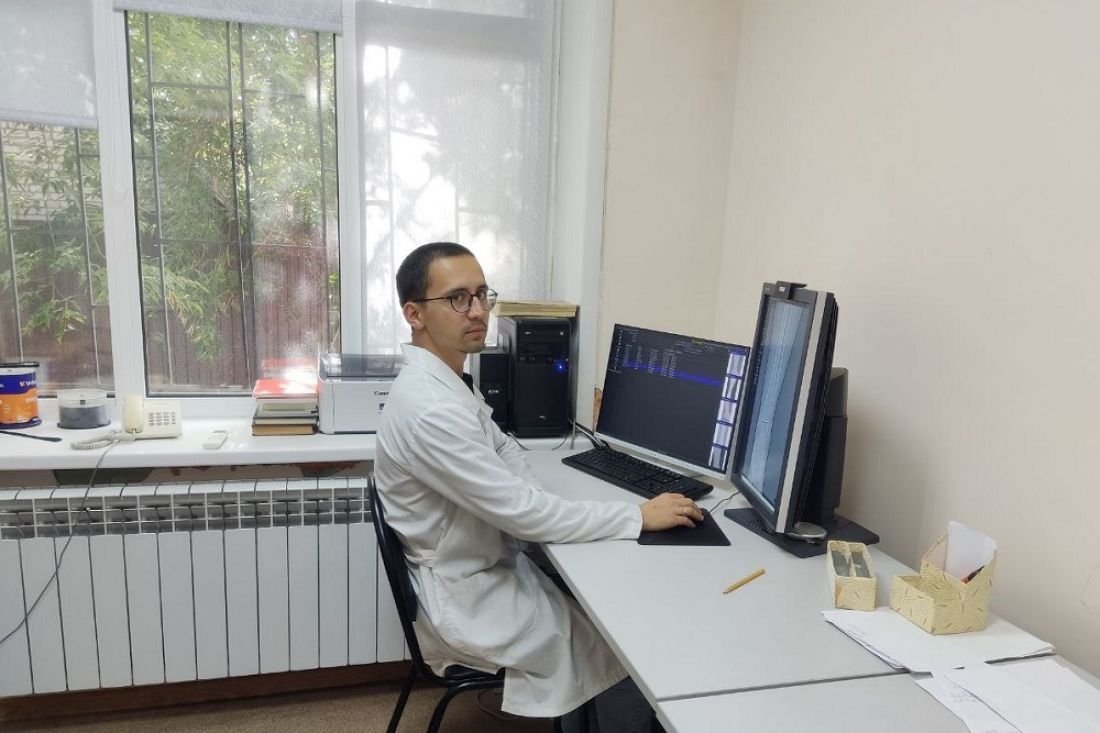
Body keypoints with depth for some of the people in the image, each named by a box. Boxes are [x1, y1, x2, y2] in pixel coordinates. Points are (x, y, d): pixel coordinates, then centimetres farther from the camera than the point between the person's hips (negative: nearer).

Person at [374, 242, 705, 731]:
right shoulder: (429, 408, -30)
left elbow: (502, 448, 13)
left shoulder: (445, 379, 2)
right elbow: (522, 512, -28)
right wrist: (639, 516, -20)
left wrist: (536, 508, -6)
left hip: (487, 567, 9)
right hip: (467, 601, -8)